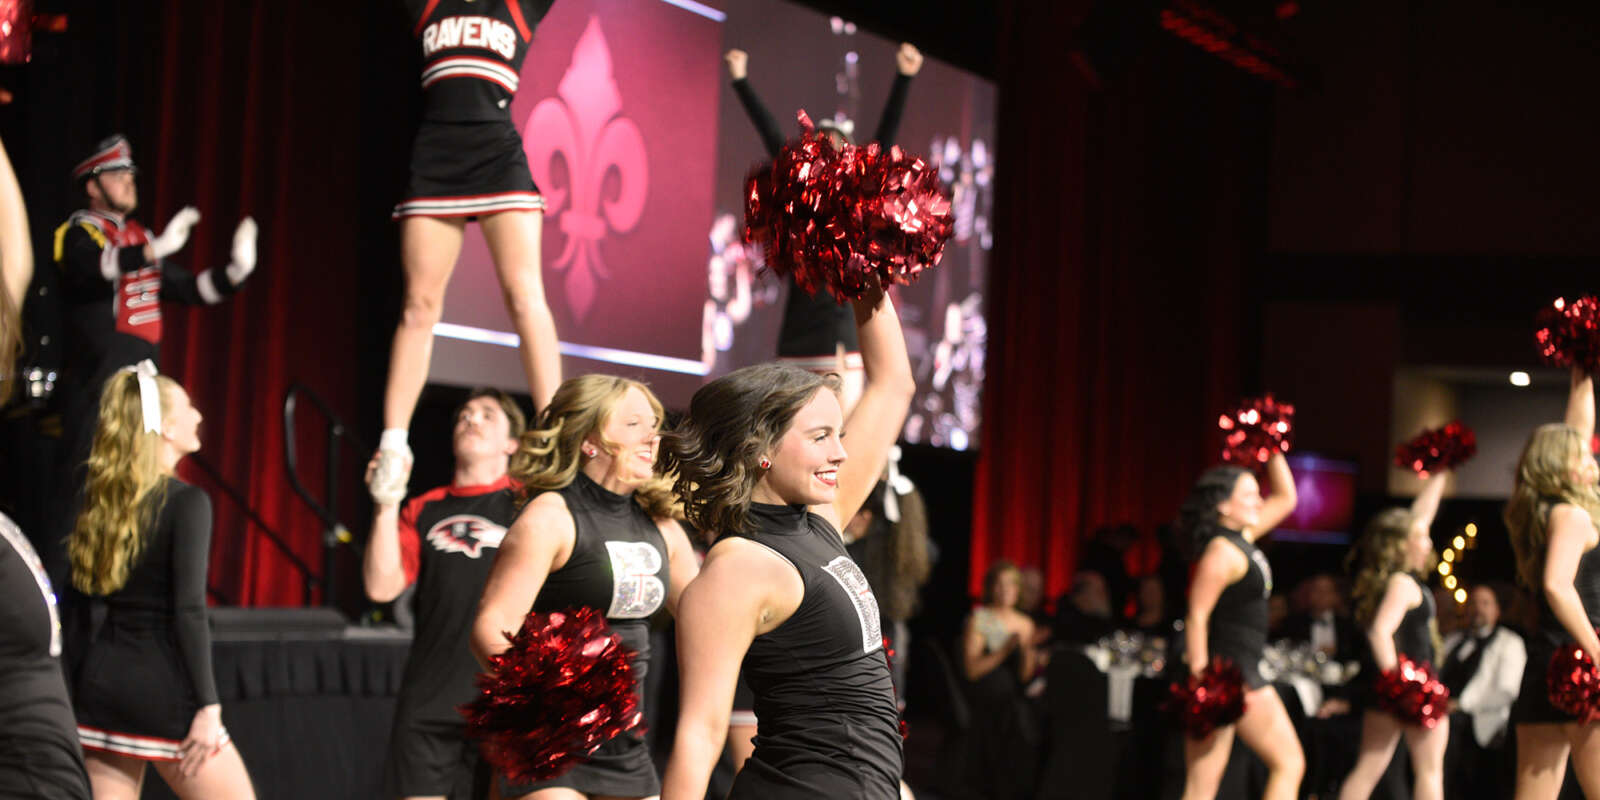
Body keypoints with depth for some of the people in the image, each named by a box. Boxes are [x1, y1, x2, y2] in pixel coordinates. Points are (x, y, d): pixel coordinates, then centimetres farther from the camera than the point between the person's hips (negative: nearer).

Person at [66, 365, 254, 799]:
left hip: (101, 680, 7)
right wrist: (208, 707, -17)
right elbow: (189, 611, -17)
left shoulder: (97, 499, 9)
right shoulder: (186, 502, -10)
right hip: (162, 688, -7)